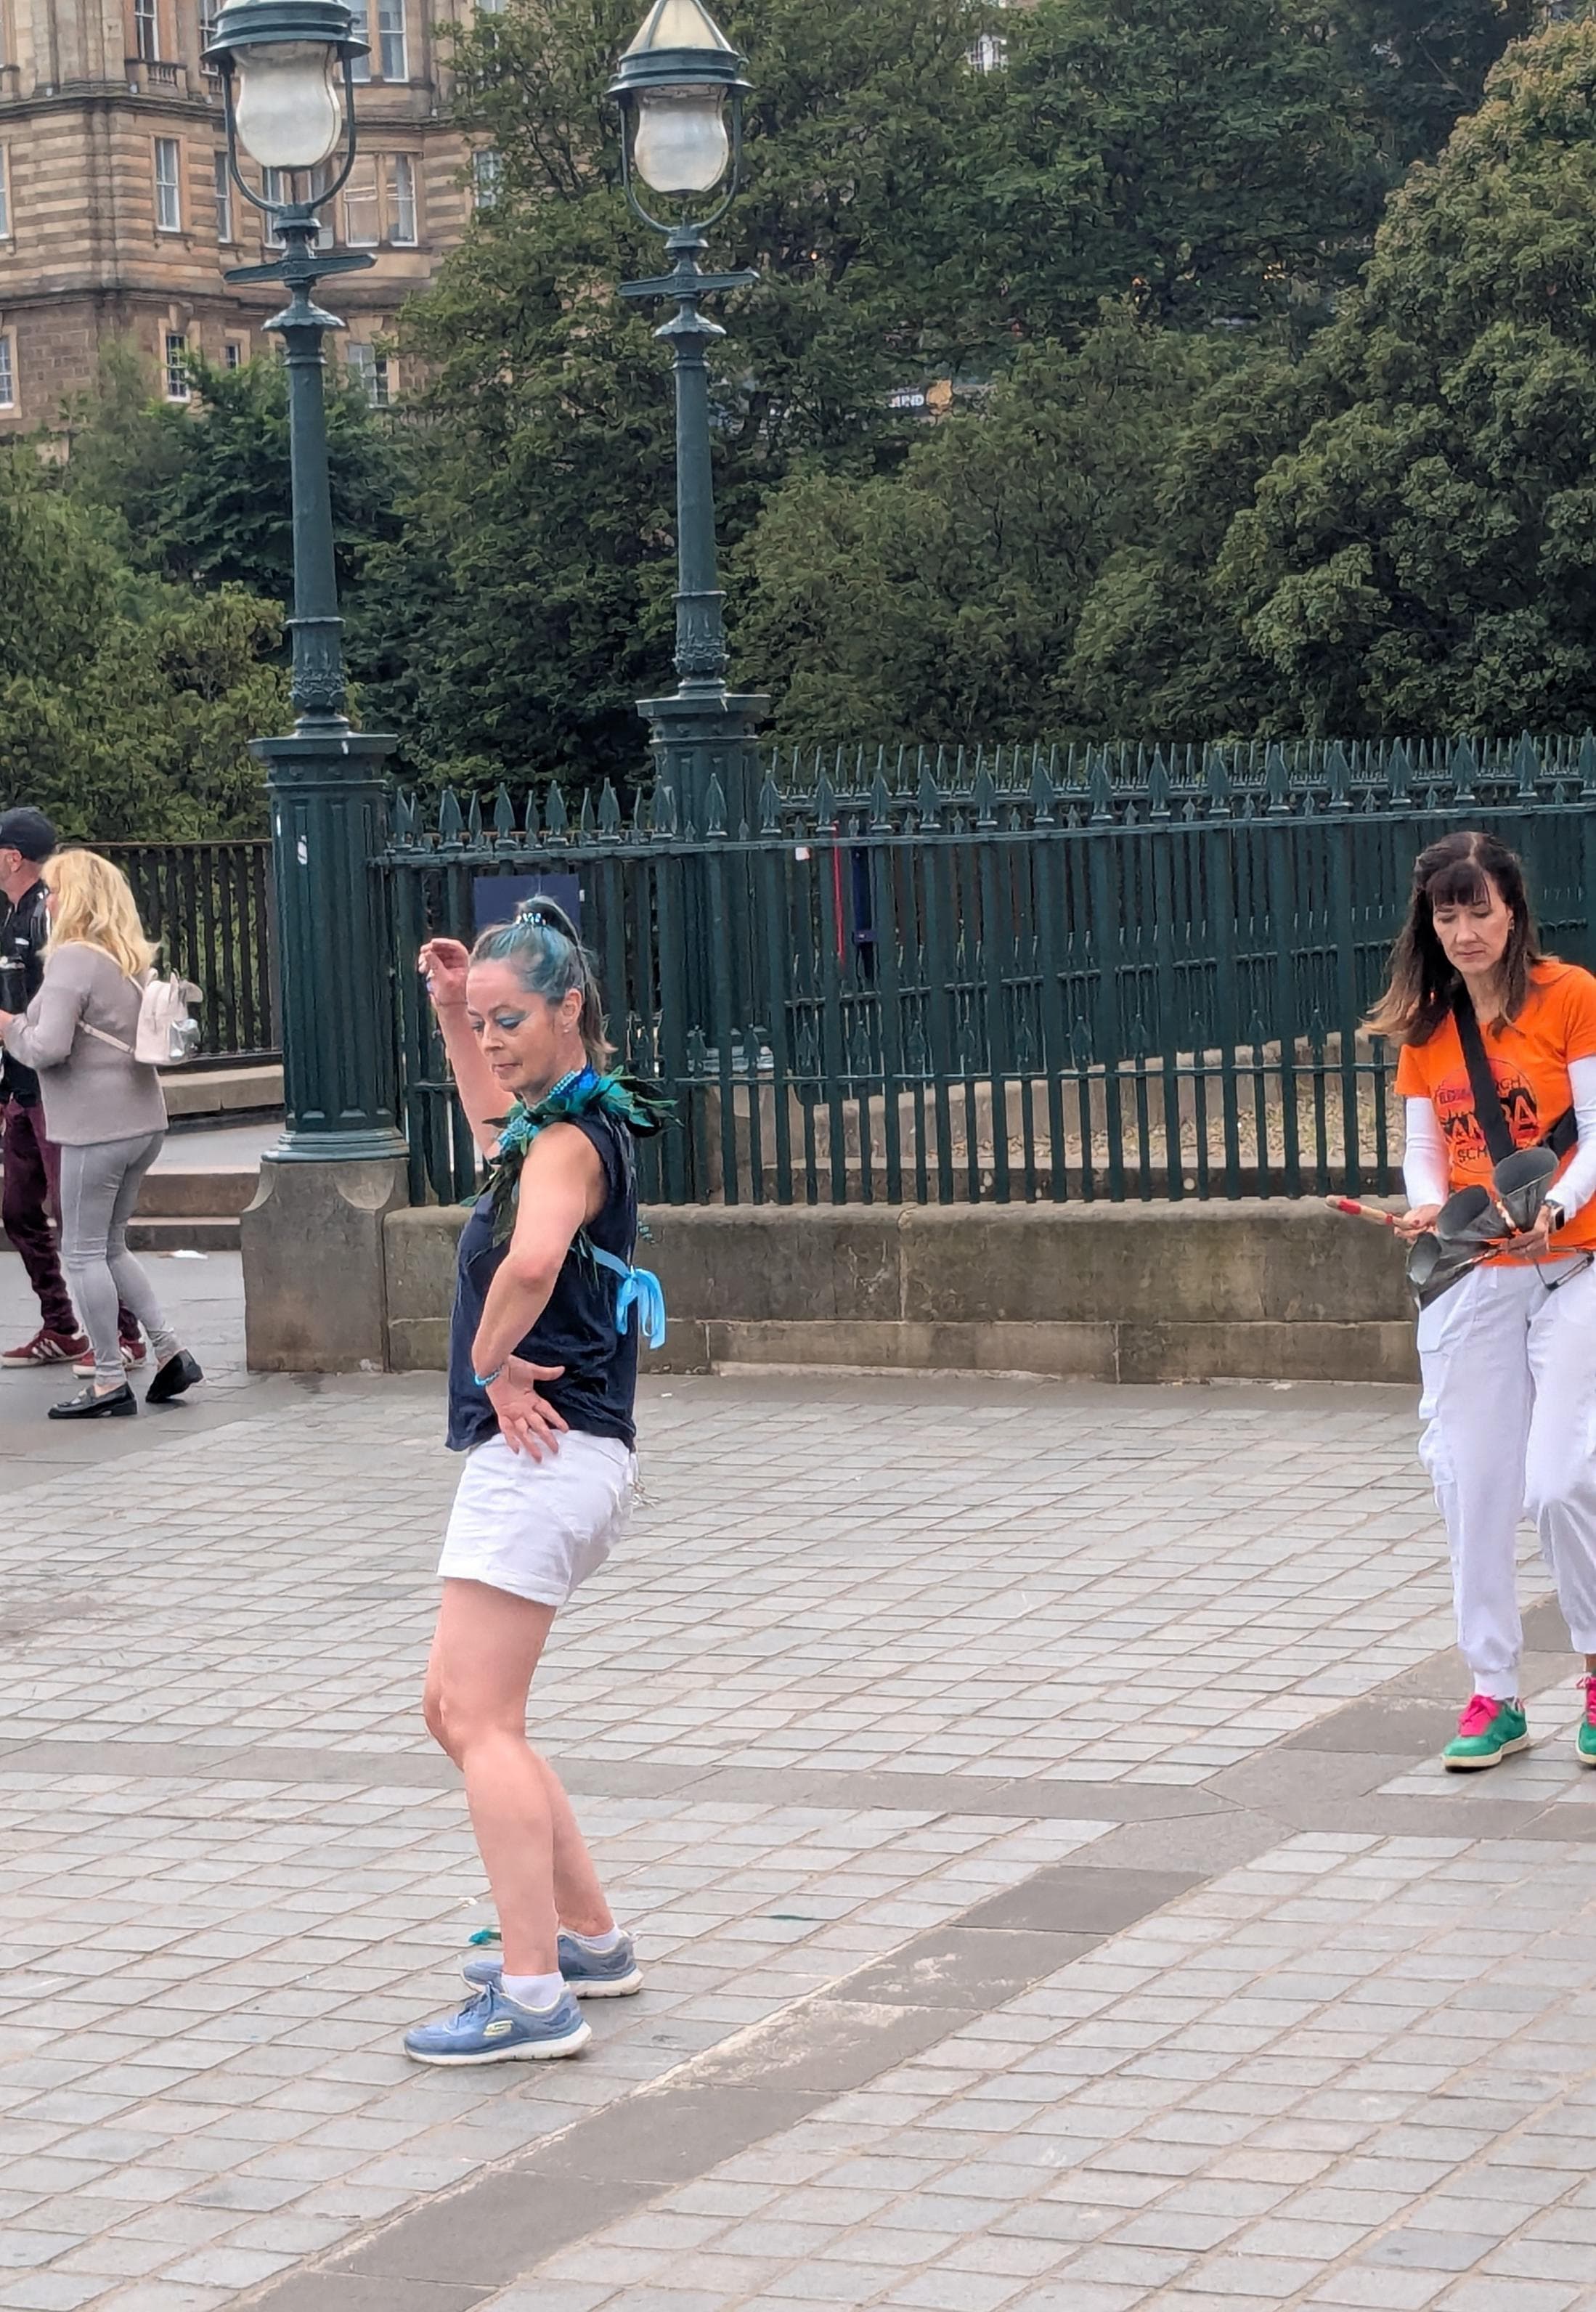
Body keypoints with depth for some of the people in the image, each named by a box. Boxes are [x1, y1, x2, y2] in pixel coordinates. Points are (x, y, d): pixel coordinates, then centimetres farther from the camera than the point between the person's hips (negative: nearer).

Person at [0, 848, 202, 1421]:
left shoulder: (73, 960, -15)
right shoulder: (131, 960, 12)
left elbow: (48, 1048, -22)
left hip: (97, 1127, -9)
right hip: (143, 1120, 9)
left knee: (83, 1252, 0)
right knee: (109, 1246, 19)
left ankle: (109, 1382, 3)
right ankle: (169, 1351, 14)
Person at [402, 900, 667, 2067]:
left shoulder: (572, 1140, -15)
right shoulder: (556, 1119, 14)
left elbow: (532, 1260, -38)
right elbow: (492, 1115, 40)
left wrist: (493, 1361, -21)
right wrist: (451, 1011, 25)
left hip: (542, 1455, -10)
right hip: (541, 1456, 10)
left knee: (481, 1724, -12)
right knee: (461, 1713, 17)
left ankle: (536, 1995, -14)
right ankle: (592, 1938, 24)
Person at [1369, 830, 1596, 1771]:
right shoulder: (1426, 1025, 10)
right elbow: (1424, 1149, 11)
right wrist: (1427, 1208, -11)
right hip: (1468, 1278, 4)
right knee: (1472, 1483, 1)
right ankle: (1495, 1696, 12)